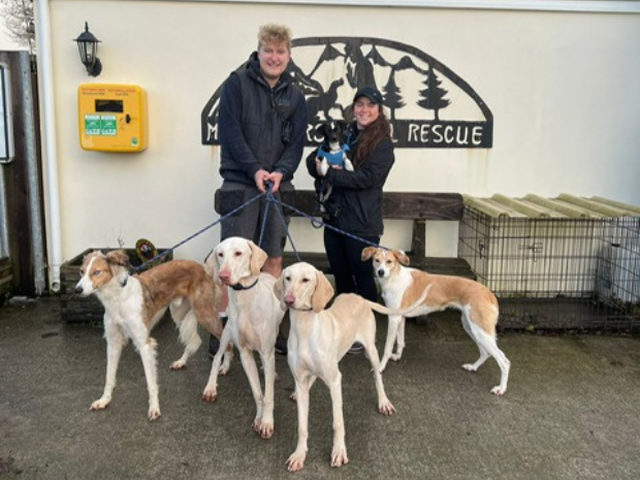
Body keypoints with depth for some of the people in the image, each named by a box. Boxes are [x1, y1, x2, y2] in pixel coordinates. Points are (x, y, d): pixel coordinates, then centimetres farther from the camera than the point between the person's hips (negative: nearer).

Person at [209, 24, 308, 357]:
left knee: (274, 258, 8)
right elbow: (230, 132, -9)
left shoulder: (294, 95, 11)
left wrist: (281, 171, -13)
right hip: (240, 183, -4)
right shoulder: (236, 84, -1)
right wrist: (255, 170, -18)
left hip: (276, 185, 4)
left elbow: (296, 141, 5)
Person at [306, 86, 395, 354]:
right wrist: (320, 163, -11)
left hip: (361, 224, -6)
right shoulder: (343, 135, 13)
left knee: (363, 277, 4)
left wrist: (329, 174, -16)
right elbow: (312, 160, 11)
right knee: (340, 276, 14)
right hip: (334, 218, 6)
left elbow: (366, 178, -17)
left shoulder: (382, 143, -5)